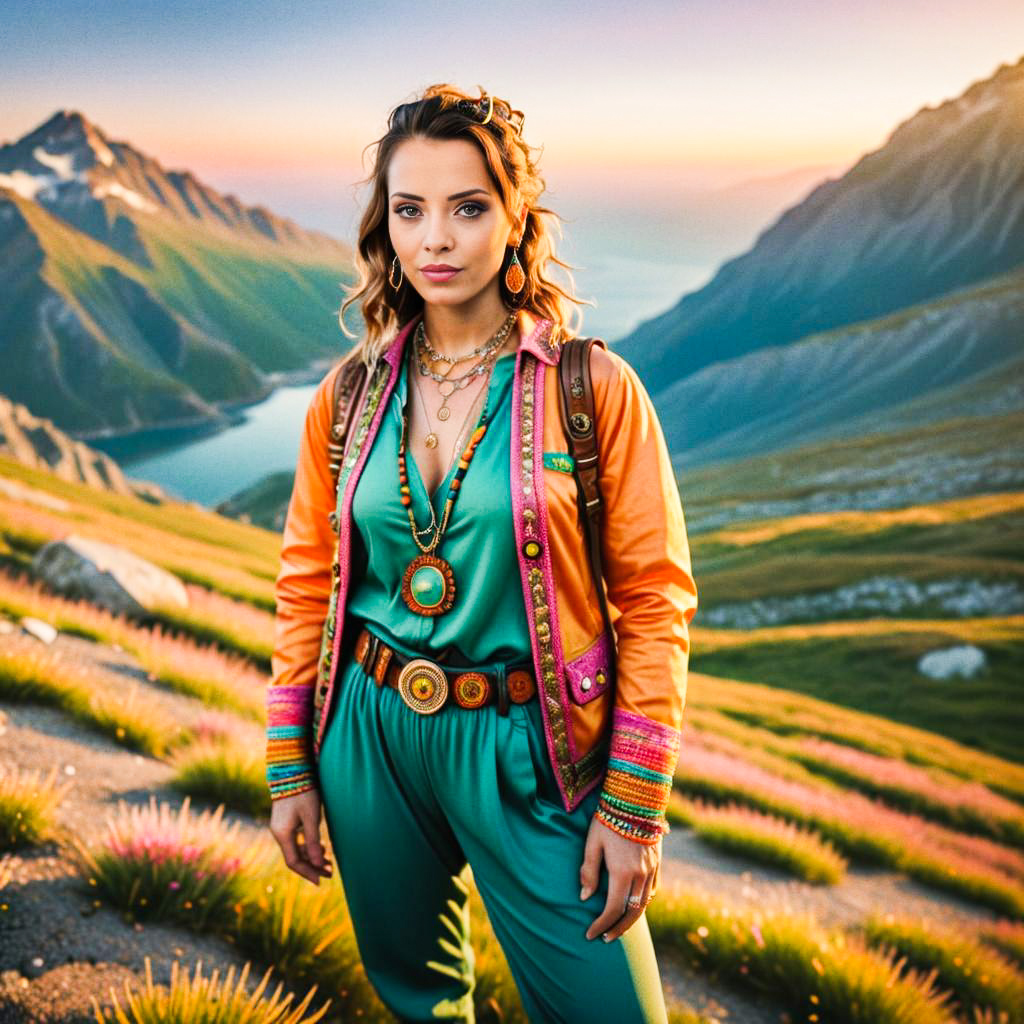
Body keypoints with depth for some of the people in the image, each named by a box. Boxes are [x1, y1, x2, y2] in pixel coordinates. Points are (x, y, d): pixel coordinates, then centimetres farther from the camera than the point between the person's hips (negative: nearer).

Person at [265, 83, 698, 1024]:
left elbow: (655, 602, -9)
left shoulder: (592, 388, -10)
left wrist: (635, 805, -11)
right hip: (372, 738, 4)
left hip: (527, 750, -3)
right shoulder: (349, 395, 1)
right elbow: (307, 586, 7)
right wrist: (291, 769, 6)